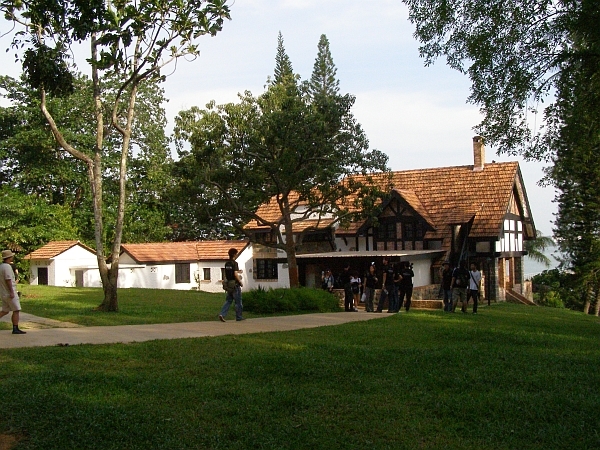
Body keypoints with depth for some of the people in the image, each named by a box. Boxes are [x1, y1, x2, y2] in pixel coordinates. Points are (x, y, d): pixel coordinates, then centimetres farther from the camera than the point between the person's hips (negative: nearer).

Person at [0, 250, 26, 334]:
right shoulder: (7, 266, -16)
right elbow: (8, 280, -22)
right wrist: (11, 292, -23)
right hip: (9, 292, -9)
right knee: (16, 310, -3)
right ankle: (15, 329, -2)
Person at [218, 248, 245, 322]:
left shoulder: (226, 263, 9)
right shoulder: (234, 263, -14)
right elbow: (235, 274, -21)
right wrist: (240, 282, -11)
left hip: (229, 284, 7)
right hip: (235, 284, -7)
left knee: (228, 301, 9)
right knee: (238, 301, 4)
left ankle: (222, 314, -5)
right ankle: (238, 317, 11)